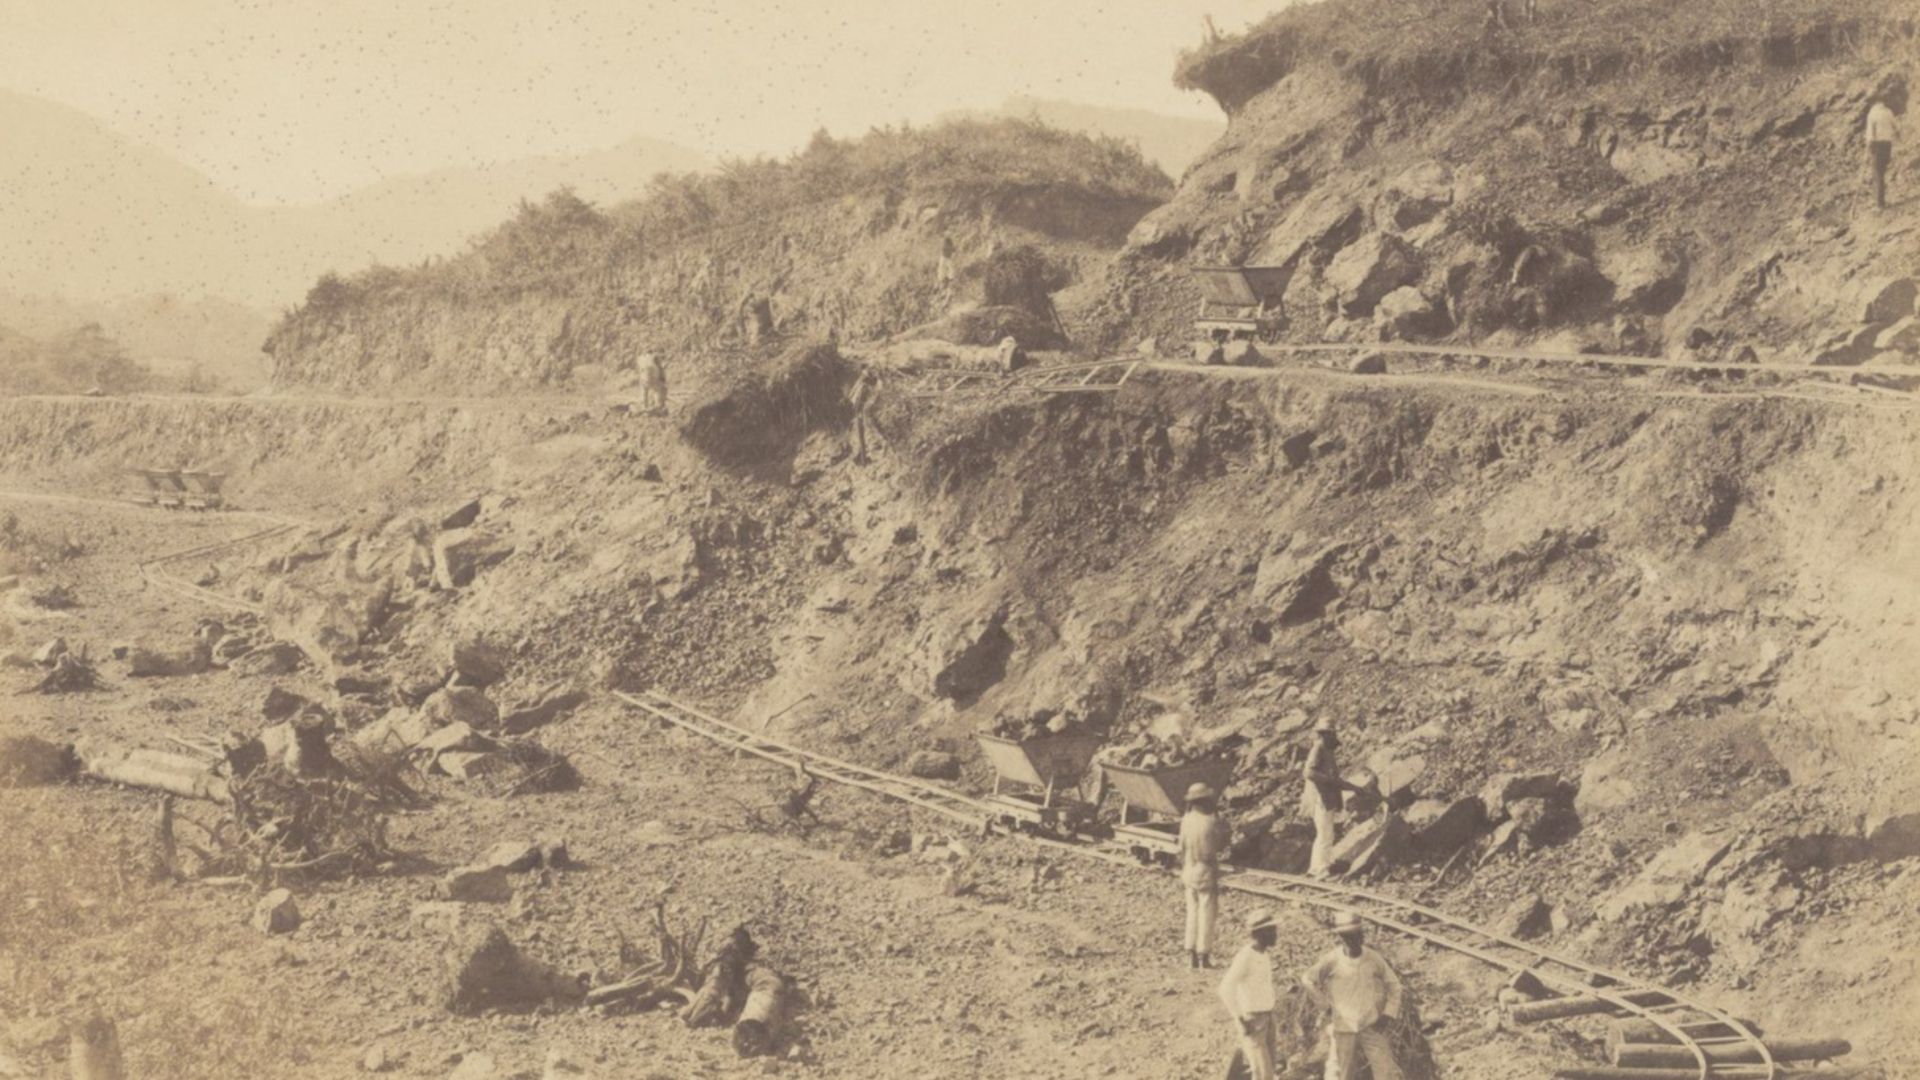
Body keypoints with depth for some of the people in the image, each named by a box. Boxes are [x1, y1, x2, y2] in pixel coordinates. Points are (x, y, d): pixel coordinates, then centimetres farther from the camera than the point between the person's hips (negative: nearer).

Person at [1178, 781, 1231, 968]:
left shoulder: (1186, 820, -3)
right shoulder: (1211, 822, -17)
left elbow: (1182, 849, 4)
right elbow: (1222, 846, -3)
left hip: (1189, 873, 5)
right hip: (1206, 873, -5)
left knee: (1192, 913, 13)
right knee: (1206, 915, 3)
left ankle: (1191, 955, 14)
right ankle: (1203, 956, 4)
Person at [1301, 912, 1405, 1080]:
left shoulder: (1375, 959, -4)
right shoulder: (1332, 960, -8)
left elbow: (1393, 985, 9)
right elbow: (1307, 979, 2)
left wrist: (1387, 1014, 0)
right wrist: (1327, 1004, 1)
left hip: (1372, 1027, 1)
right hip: (1344, 1028, -1)